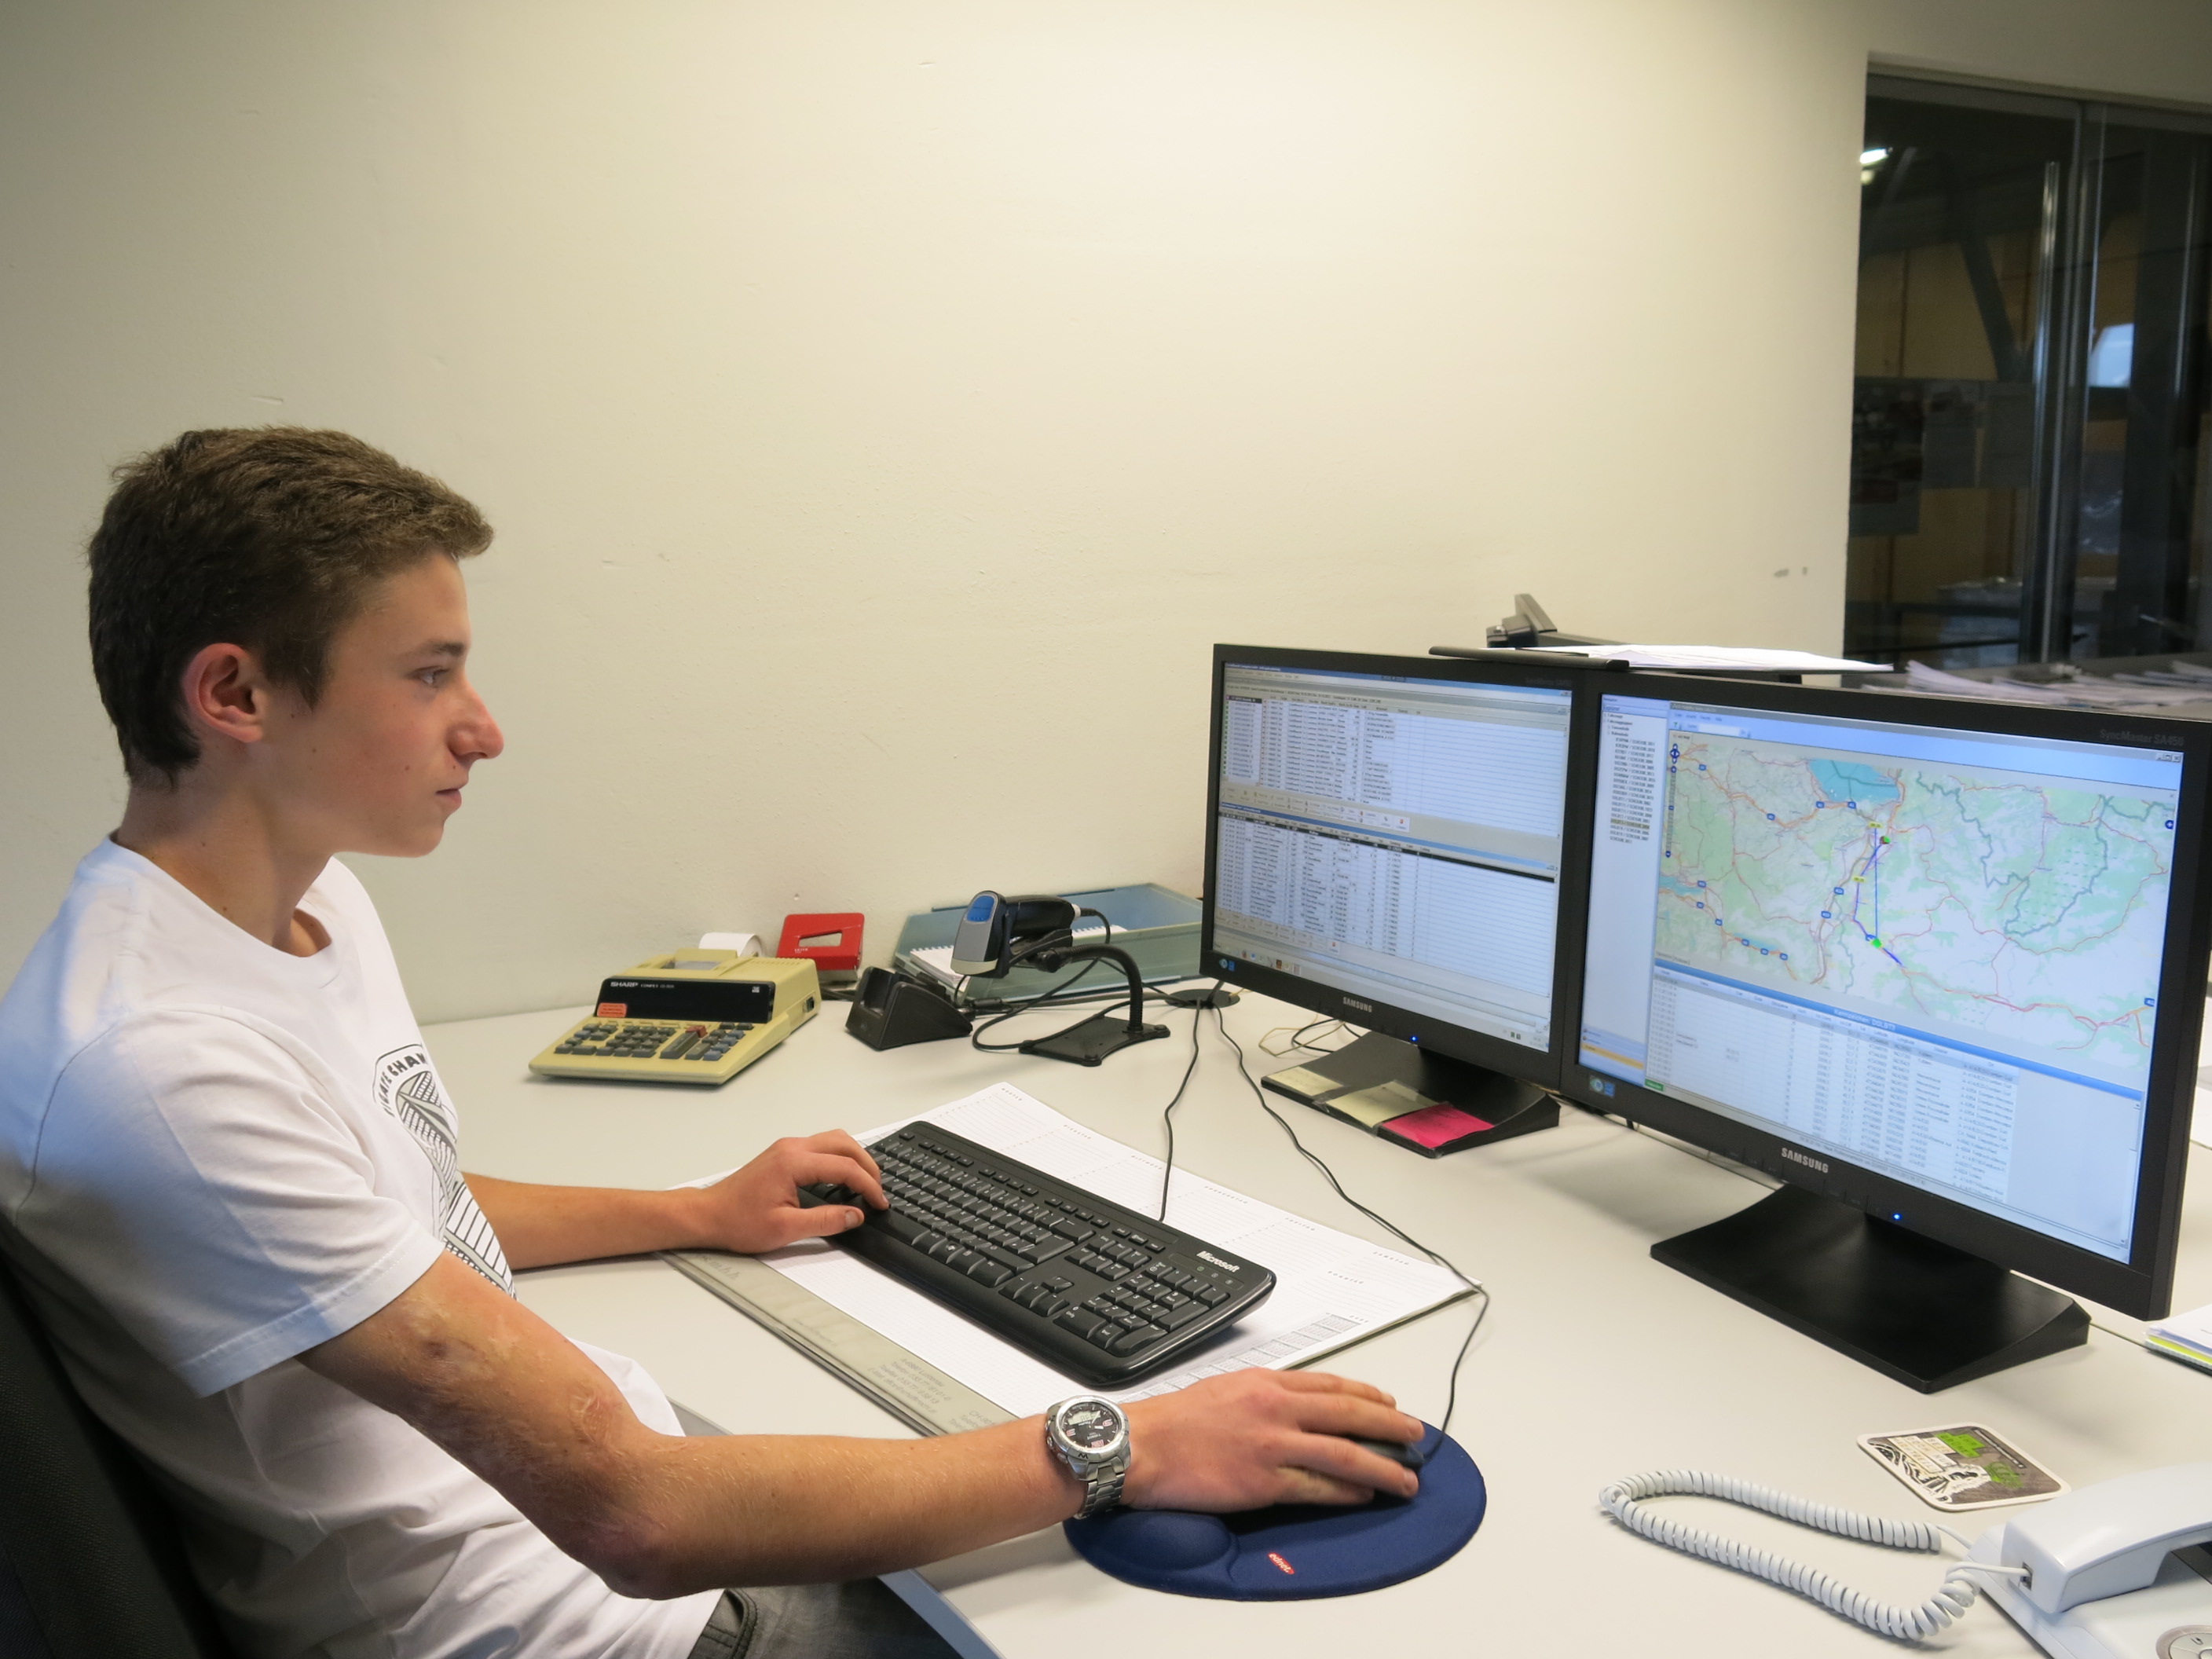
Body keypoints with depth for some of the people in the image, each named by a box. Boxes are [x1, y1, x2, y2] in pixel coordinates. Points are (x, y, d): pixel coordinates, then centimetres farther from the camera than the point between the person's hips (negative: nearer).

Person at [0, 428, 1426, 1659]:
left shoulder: (310, 894, 3)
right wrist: (1121, 1450, -28)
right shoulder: (158, 1065, -29)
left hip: (624, 1466, 9)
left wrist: (704, 1214, 16)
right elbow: (632, 1514, -32)